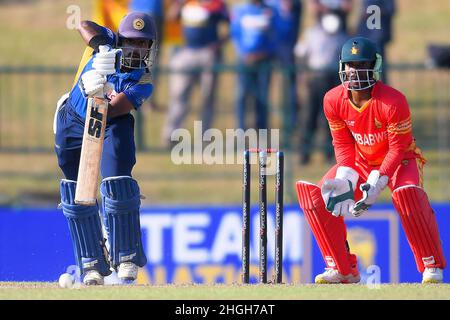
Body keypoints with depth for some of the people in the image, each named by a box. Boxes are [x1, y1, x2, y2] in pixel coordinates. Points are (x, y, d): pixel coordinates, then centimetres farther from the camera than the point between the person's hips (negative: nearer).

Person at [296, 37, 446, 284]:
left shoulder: (393, 101, -28)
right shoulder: (333, 100, -13)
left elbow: (399, 146, -22)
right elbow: (343, 144, -4)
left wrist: (377, 182, -31)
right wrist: (345, 179, -20)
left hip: (399, 161, -5)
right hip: (361, 161, 5)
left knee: (407, 194, -37)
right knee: (317, 195, -13)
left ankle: (432, 268, -21)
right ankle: (342, 270, 0)